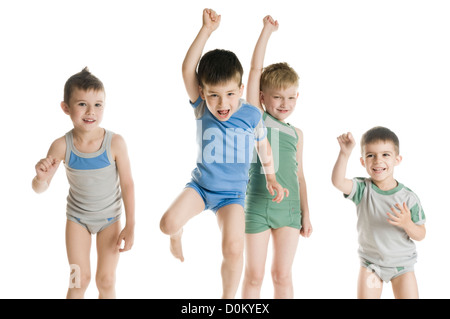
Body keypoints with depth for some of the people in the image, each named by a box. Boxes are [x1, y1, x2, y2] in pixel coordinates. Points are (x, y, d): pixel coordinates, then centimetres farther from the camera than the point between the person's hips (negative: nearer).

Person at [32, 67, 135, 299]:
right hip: (77, 217, 1)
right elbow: (40, 189, -14)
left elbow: (127, 184, -14)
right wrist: (41, 177, -38)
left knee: (106, 281, 7)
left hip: (110, 217, -1)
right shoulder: (62, 146, -21)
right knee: (80, 279, 8)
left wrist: (130, 226, -10)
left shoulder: (115, 143, -24)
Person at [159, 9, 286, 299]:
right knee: (169, 223, -22)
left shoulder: (252, 115, -10)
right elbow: (188, 69, -25)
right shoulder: (202, 108, -11)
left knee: (233, 248, -17)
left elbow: (264, 146, 8)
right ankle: (178, 232, 18)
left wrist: (272, 177, 5)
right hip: (200, 186, 1)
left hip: (232, 193, 0)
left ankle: (228, 298, 9)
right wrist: (207, 29, -30)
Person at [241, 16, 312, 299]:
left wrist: (306, 214, 13)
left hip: (289, 207, 3)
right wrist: (267, 31, -4)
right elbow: (255, 69, -6)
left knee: (283, 276, 7)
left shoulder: (297, 134, 10)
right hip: (257, 205, -3)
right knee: (254, 276, 6)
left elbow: (299, 175, 15)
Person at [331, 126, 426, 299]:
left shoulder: (408, 197, -12)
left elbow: (420, 235, -5)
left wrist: (407, 224, -27)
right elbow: (338, 181, -31)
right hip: (371, 263, 0)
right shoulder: (363, 189, -11)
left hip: (402, 264, 0)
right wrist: (345, 153, -41)